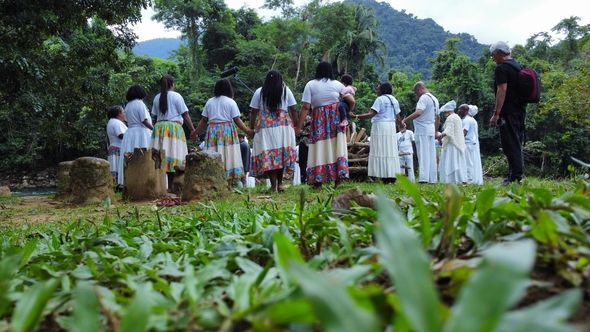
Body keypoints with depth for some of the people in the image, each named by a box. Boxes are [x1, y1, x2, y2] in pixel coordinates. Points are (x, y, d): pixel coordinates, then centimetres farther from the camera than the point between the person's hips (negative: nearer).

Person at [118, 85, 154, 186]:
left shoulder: (127, 106, 15)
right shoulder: (140, 103, -6)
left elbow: (128, 120, 13)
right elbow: (144, 121, -13)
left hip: (129, 133, 7)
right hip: (141, 133, -7)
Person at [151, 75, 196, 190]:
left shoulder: (157, 98, 12)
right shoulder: (176, 96, -2)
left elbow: (155, 115, 12)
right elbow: (185, 114, -5)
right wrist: (192, 129, -3)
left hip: (159, 127, 5)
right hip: (174, 127, -5)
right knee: (173, 155, -4)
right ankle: (171, 185, -6)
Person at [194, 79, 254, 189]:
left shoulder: (209, 102, 9)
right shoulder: (231, 102, 0)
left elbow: (203, 120, 9)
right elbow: (237, 120, -6)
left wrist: (196, 132, 20)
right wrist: (247, 131, -3)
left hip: (212, 131, 3)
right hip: (227, 130, -3)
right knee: (228, 156, 0)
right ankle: (228, 184, -2)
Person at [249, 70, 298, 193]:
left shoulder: (259, 92, 8)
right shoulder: (286, 90, 9)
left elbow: (253, 112, 4)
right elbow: (293, 110, 4)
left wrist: (251, 127, 9)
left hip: (265, 126, -1)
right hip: (283, 125, 1)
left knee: (268, 155, 0)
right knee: (283, 153, 9)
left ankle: (273, 186, -2)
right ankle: (280, 183, 9)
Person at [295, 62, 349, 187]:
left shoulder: (310, 84, 0)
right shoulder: (337, 84, 6)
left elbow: (305, 107, -7)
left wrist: (299, 127, -6)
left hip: (319, 121, -1)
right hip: (336, 119, 1)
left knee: (319, 149, 2)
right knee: (336, 148, 4)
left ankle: (318, 181, 4)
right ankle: (338, 178, 2)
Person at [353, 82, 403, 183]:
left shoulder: (380, 99, -8)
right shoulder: (394, 100, 14)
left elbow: (371, 114, -18)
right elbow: (398, 117, 15)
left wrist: (356, 116, -19)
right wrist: (401, 126, 33)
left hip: (380, 126, -7)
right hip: (391, 126, 7)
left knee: (381, 151, -5)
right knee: (390, 151, 9)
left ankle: (385, 176, -9)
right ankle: (392, 176, 8)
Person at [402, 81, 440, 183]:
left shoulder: (424, 98, -12)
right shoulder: (434, 99, 18)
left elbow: (418, 113, -28)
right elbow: (438, 117, 23)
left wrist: (404, 120, -28)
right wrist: (436, 131, 29)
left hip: (422, 130, -9)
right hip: (431, 130, 9)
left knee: (423, 155, -9)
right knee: (431, 155, 9)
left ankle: (423, 178, -12)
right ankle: (432, 179, 11)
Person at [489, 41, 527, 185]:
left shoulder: (501, 68, -10)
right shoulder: (518, 66, 19)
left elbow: (502, 90, -19)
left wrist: (496, 114, -21)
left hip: (508, 113, -10)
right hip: (520, 110, 10)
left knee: (510, 145, -8)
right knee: (517, 144, 13)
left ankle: (515, 177, -9)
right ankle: (518, 175, 18)